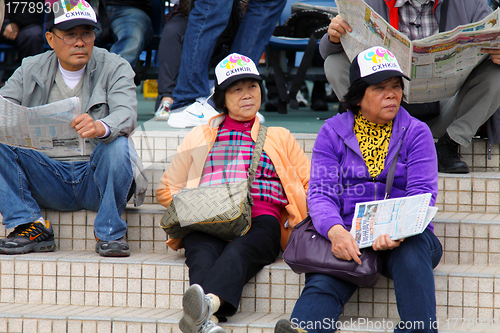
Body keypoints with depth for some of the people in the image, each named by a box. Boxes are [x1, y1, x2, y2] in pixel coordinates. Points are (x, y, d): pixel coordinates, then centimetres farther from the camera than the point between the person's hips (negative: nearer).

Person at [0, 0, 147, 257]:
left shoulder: (115, 69, 0)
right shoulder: (30, 70, 9)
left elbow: (126, 115, -18)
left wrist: (101, 127, -43)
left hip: (96, 173, -2)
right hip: (49, 178, 2)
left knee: (117, 144, -33)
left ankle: (110, 233, -16)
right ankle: (32, 229, -13)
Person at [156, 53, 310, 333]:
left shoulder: (279, 138, 30)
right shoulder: (200, 137, 32)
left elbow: (312, 185, 25)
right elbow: (167, 189, 32)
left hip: (260, 219, -1)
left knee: (237, 253, -39)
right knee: (202, 256, -37)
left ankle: (208, 303, -69)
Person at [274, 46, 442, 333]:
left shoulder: (416, 132, 11)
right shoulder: (333, 132, 12)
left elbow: (422, 193, -1)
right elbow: (321, 192, 2)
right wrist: (335, 231, -23)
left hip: (404, 236, 0)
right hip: (347, 235, 0)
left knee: (411, 252, -37)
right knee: (324, 281, -32)